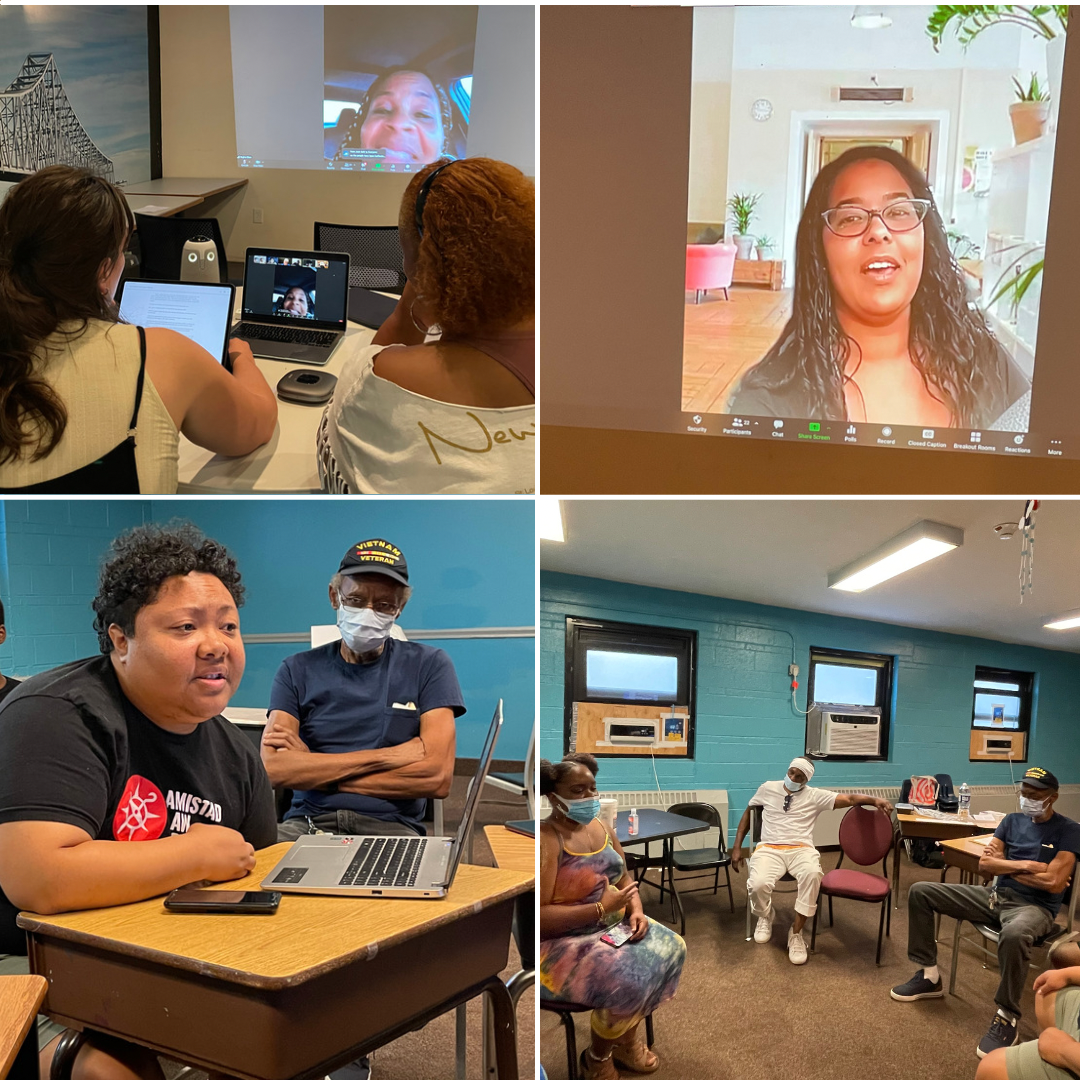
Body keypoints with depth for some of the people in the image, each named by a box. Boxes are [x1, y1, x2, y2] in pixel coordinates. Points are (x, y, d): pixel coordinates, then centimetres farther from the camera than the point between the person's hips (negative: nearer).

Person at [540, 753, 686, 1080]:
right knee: (629, 976, -25)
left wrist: (636, 911, -6)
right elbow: (539, 918, -27)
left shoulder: (601, 827, 5)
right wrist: (600, 908, -25)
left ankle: (626, 1036, 12)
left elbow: (624, 878, 15)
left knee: (670, 948, -5)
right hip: (559, 943, -8)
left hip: (609, 925, 9)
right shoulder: (546, 840, -22)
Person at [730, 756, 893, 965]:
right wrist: (737, 847, 15)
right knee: (758, 884, -32)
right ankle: (765, 915, 8)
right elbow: (748, 812, 22)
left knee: (812, 874, -38)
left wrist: (875, 800, -16)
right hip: (769, 849, 0)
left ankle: (796, 933, -20)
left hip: (801, 849, 0)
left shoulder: (815, 795, 9)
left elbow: (850, 799, 3)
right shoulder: (768, 788, 11)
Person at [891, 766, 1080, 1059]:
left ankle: (1007, 1018, -25)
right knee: (920, 891, -4)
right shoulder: (1012, 821, 13)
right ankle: (929, 975, 4)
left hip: (1035, 907, -6)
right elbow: (985, 865, 4)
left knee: (1014, 934, -45)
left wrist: (1006, 866, -5)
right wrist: (1025, 865, -9)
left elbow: (1054, 883, -16)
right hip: (995, 895, 7)